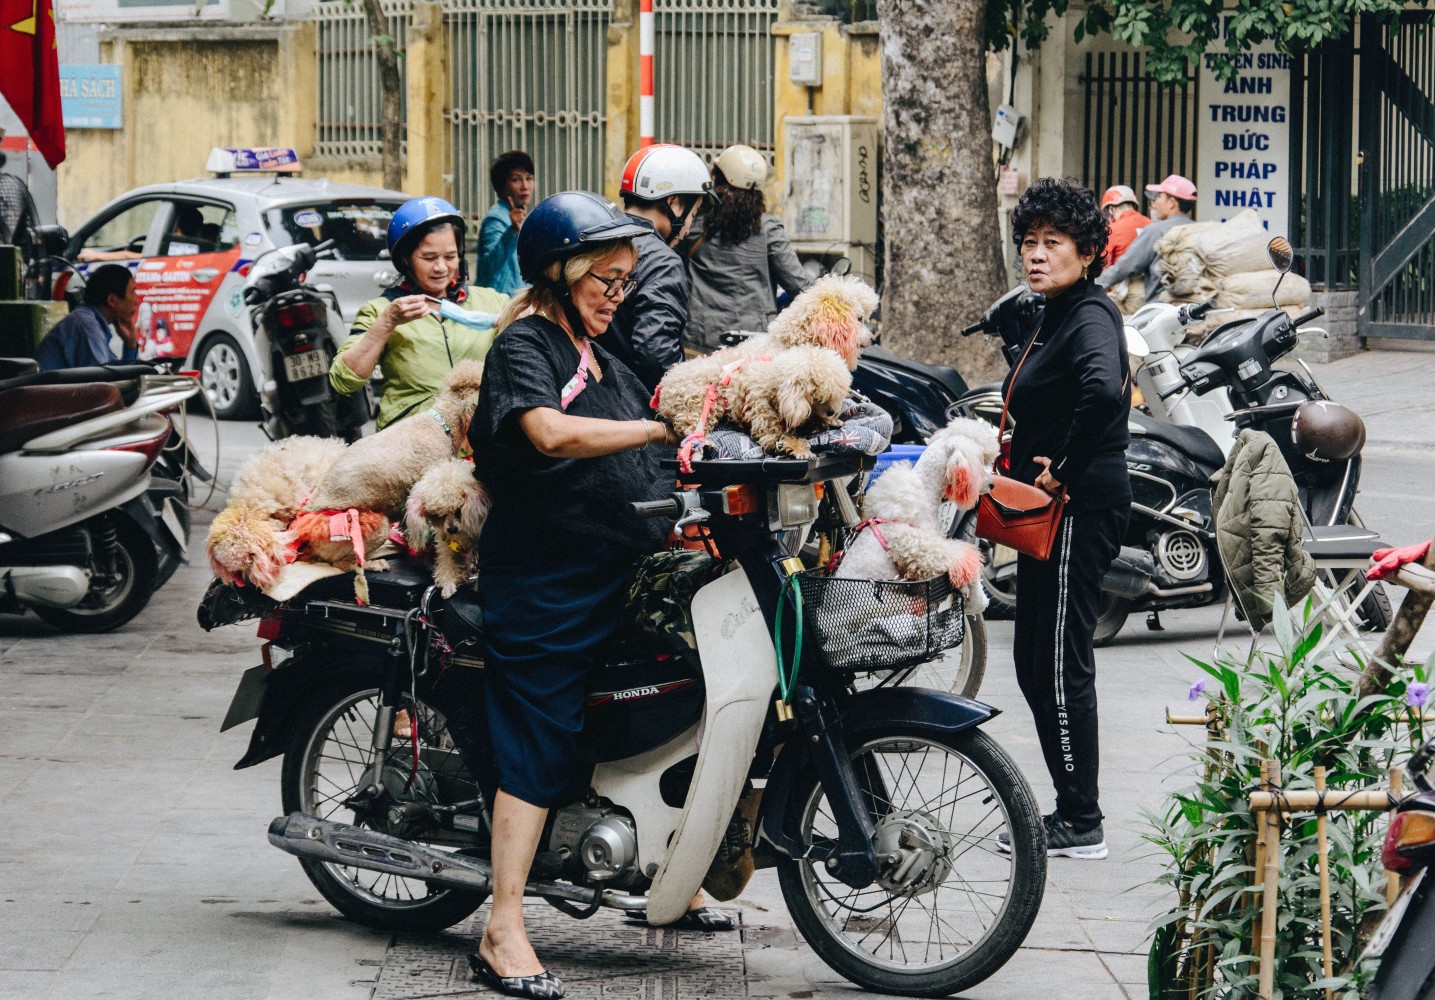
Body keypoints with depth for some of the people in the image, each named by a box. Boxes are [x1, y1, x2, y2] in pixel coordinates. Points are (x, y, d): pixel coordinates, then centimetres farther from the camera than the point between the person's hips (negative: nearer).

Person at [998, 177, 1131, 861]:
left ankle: (1081, 826, 0)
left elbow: (1105, 389, -35)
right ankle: (1072, 812, 21)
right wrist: (1041, 474, 12)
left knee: (1060, 664, -6)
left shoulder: (1091, 315, -15)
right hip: (1050, 512, 11)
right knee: (1035, 663, 14)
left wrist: (1064, 469, -25)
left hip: (1079, 511, -11)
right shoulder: (1056, 317, 16)